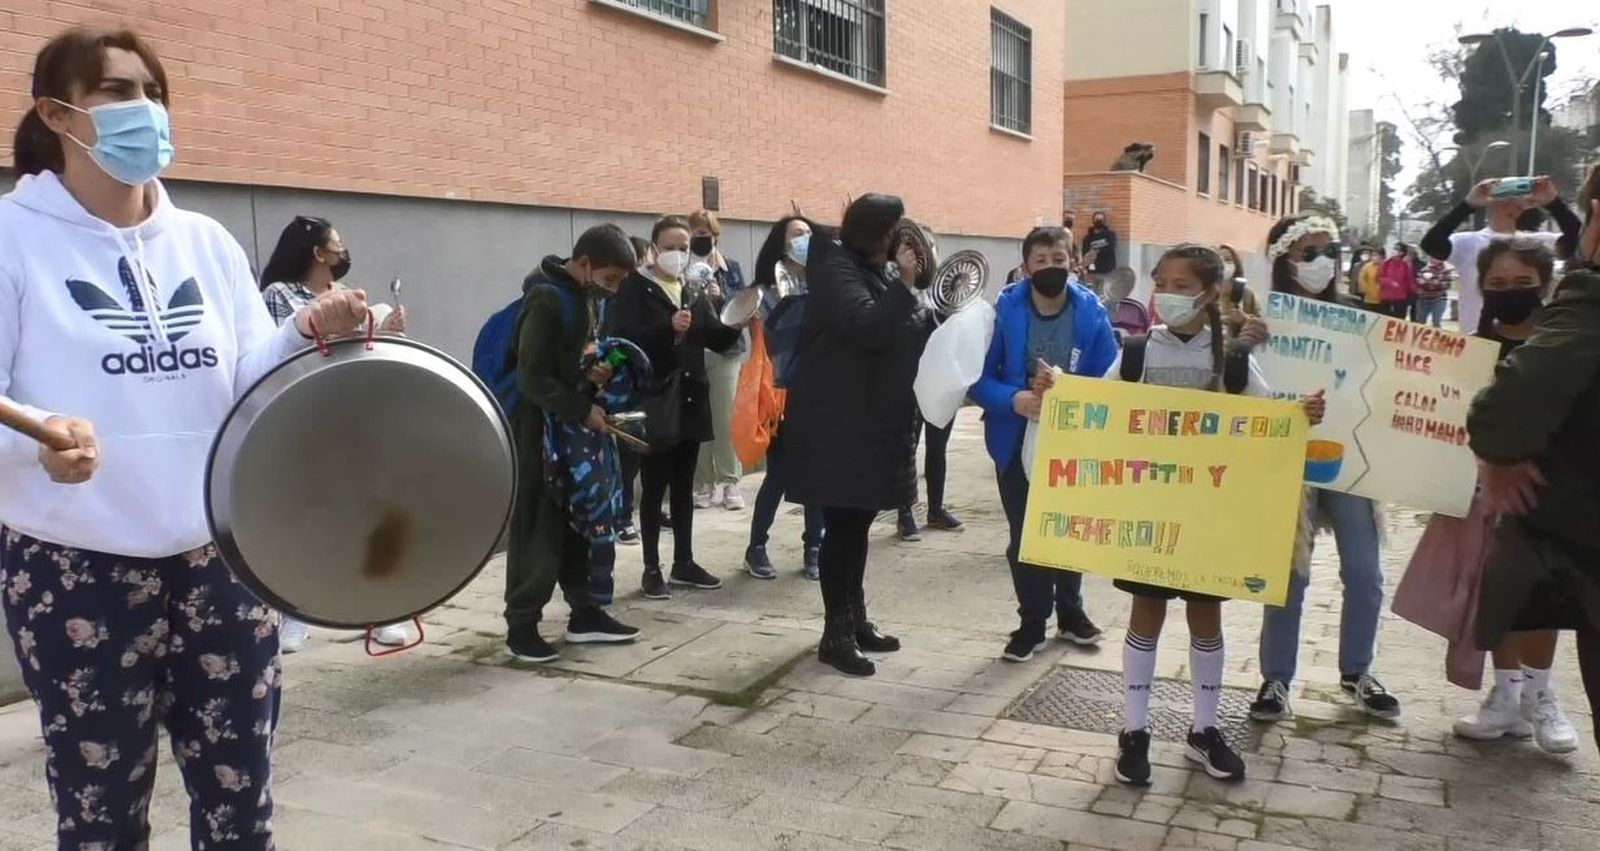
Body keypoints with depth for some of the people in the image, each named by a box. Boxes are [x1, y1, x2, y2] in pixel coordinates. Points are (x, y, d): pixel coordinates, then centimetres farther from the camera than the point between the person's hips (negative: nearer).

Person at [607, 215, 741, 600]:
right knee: (655, 486, 0)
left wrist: (735, 323, -12)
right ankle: (652, 569, 8)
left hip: (691, 399, 5)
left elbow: (719, 341, 9)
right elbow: (621, 338, -16)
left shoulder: (697, 292, 12)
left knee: (684, 486, 12)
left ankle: (684, 563, 21)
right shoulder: (635, 288, -4)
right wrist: (667, 328, -28)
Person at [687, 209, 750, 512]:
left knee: (727, 418, -2)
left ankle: (730, 482, 3)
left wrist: (722, 296, -14)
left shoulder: (731, 267, 9)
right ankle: (703, 483, 7)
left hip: (725, 350, 1)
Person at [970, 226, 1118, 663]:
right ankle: (1032, 622, 25)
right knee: (1024, 535, 7)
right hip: (1018, 440, -1)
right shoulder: (1005, 309, -15)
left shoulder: (1092, 312, -13)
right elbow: (979, 378, -13)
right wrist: (1013, 399, -31)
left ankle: (1070, 612, 40)